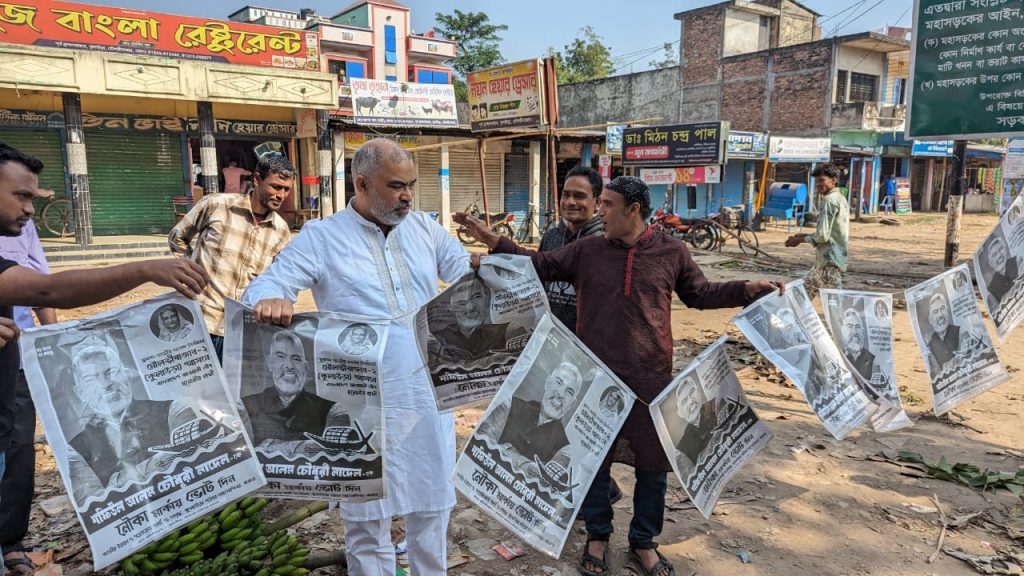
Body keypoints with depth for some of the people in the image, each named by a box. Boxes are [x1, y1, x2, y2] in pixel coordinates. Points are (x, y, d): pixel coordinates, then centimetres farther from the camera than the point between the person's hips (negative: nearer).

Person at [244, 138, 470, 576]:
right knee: (368, 518, 9)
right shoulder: (321, 237, -4)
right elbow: (261, 290, -10)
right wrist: (271, 302, -34)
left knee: (433, 507, 18)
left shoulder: (425, 228, 8)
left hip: (430, 396, 4)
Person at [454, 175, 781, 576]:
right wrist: (494, 241, -8)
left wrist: (747, 289, -2)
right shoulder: (586, 250, -1)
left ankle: (643, 542, 33)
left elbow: (701, 294, 10)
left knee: (653, 462, 11)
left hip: (650, 378, 0)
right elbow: (539, 266, 2)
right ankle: (597, 536, 34)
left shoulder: (671, 252, 0)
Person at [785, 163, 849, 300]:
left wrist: (800, 240, -6)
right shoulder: (839, 198, 15)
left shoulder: (829, 200, -16)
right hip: (828, 257, 11)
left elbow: (822, 235, -21)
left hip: (830, 258, -11)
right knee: (808, 287, 22)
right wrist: (804, 236, 10)